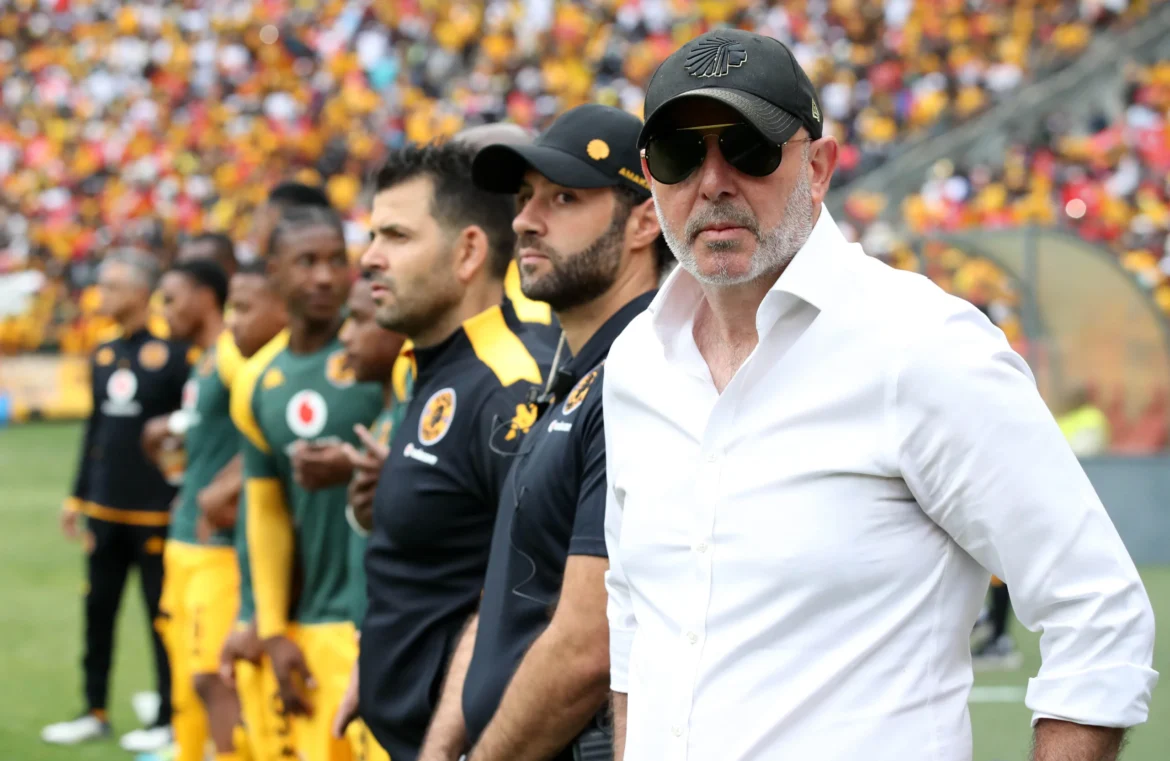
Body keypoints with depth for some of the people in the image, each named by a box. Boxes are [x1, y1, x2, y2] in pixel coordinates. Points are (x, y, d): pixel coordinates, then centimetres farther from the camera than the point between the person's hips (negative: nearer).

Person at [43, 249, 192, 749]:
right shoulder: (103, 356, 10)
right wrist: (78, 498, 16)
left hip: (155, 512, -6)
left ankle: (170, 720, 11)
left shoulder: (174, 354, -10)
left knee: (162, 613, 2)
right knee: (98, 609, 10)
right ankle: (94, 712, 20)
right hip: (105, 509, 6)